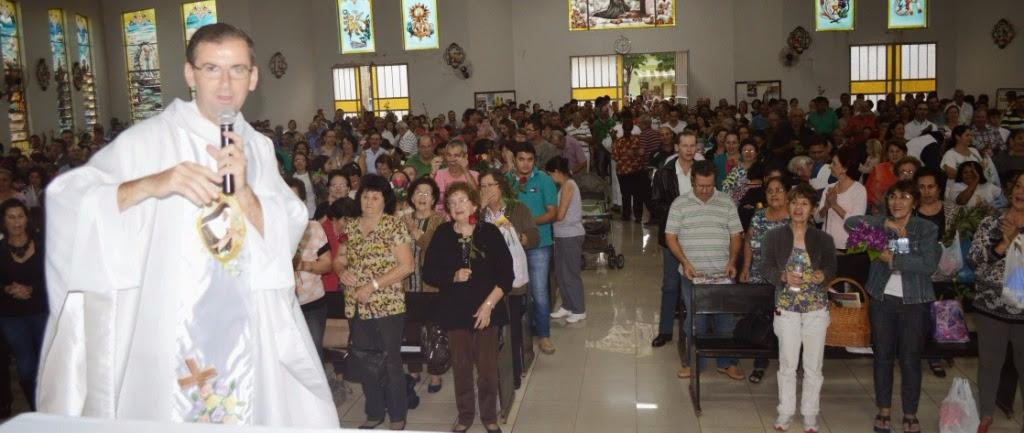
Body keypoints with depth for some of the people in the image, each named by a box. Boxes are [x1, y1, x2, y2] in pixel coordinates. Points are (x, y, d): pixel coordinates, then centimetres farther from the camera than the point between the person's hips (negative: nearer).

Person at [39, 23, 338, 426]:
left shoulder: (259, 147, 4)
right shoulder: (148, 140, -8)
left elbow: (281, 241, -2)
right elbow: (65, 197, -15)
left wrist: (244, 190, -20)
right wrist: (152, 184, -29)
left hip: (243, 331, 3)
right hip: (164, 331, -3)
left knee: (241, 414, 11)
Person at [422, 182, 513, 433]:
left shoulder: (489, 232, -4)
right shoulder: (442, 235, 1)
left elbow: (506, 274, -4)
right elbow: (428, 273, 1)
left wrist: (488, 304, -11)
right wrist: (453, 276, -16)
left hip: (487, 310, -1)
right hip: (455, 311, 1)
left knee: (487, 366, 3)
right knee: (461, 365, 8)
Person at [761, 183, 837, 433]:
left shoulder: (823, 239, 0)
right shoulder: (775, 236, -1)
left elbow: (832, 267, 7)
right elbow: (766, 269, 0)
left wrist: (824, 275, -15)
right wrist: (784, 276, -19)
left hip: (816, 308, 1)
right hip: (787, 307, -1)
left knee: (813, 365, 8)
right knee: (787, 364, 7)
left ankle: (810, 412, 23)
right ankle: (786, 411, 22)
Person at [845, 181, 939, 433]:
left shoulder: (927, 229, -3)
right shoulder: (880, 223, 4)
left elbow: (929, 265, -14)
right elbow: (851, 222, -8)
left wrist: (894, 259, -17)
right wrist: (886, 225, -15)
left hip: (914, 302, -2)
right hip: (882, 299, 2)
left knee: (911, 359, 6)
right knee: (883, 355, 10)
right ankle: (884, 410, 23)